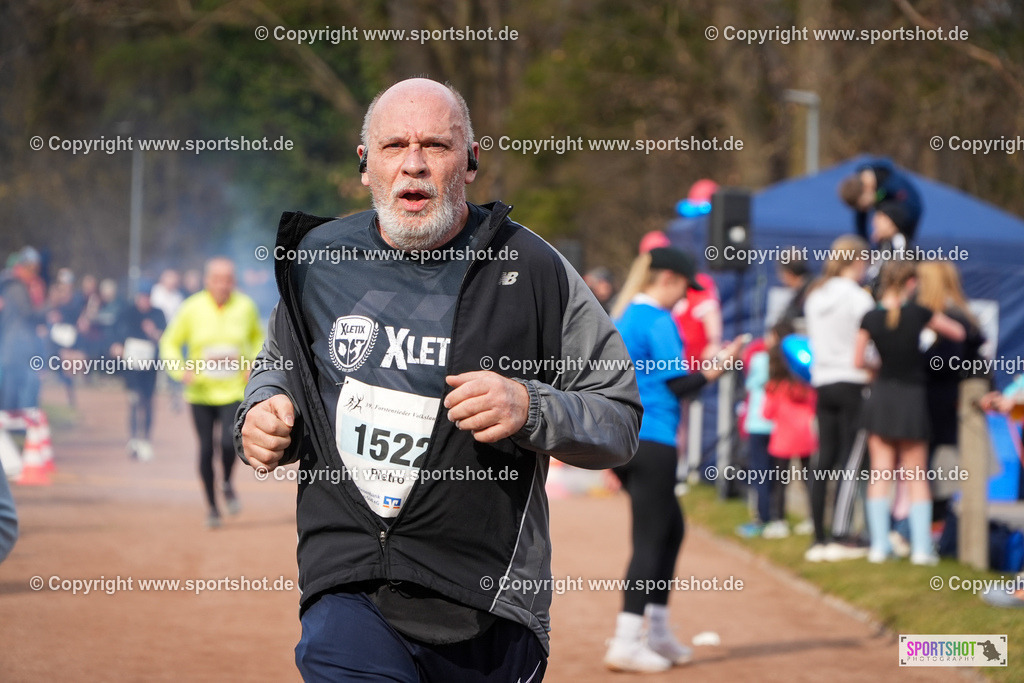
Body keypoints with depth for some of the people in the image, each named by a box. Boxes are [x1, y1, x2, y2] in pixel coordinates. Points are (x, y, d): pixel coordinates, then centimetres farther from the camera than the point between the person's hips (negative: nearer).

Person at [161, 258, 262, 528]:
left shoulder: (245, 306, -2)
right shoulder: (192, 308, -7)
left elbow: (257, 337, 16)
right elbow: (170, 343, 2)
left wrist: (254, 365, -1)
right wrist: (181, 371, -14)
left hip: (235, 392, 0)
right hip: (201, 392, 0)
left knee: (229, 442, -19)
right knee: (206, 449, 3)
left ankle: (227, 483, 12)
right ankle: (211, 504, 23)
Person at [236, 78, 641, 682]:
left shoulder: (533, 270, -2)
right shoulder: (318, 258, 7)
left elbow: (621, 423, 1)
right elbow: (279, 368, 26)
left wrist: (531, 409, -17)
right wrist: (263, 416, 4)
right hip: (346, 592, 1)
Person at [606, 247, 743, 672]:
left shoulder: (621, 319, 16)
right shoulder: (658, 321, -11)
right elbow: (677, 385, -13)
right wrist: (714, 368, -2)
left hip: (618, 440, 10)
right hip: (651, 441, -10)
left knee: (672, 527, 19)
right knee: (649, 539, -7)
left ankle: (656, 633, 22)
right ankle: (627, 642, -12)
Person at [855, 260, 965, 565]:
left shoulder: (870, 318, -7)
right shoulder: (919, 313, -11)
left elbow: (859, 361, -2)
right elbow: (958, 332, 1)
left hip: (881, 399, 1)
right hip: (912, 399, -1)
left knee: (880, 475, 7)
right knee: (917, 477, 7)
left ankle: (879, 545, 3)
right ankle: (922, 547, 4)